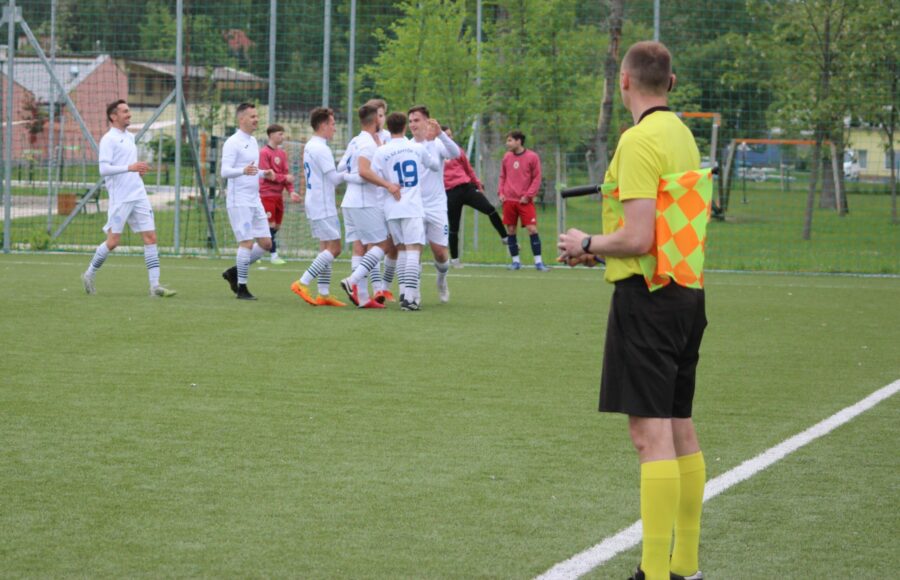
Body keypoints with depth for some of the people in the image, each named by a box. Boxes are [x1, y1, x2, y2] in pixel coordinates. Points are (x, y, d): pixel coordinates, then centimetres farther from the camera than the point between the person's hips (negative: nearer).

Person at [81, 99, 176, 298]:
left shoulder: (130, 137, 17)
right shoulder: (108, 140, -8)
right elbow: (103, 169, -18)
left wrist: (139, 170, 8)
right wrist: (129, 168, -25)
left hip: (139, 195, 7)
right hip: (120, 198, -7)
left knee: (150, 237, -3)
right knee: (113, 241, -3)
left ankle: (155, 285, -5)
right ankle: (90, 274, 18)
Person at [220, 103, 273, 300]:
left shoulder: (253, 141, 16)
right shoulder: (233, 143, -10)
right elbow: (225, 171, -19)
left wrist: (263, 173, 9)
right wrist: (243, 170, -37)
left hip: (255, 201, 8)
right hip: (239, 201, -8)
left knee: (266, 243, 5)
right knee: (247, 243, -10)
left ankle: (234, 272, 19)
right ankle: (242, 288, -2)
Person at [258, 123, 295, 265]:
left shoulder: (282, 153, 12)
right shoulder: (264, 153, -10)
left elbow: (287, 174, 10)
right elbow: (267, 174, -16)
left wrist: (291, 190, -2)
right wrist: (284, 178, -16)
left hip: (278, 195, 8)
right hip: (267, 194, -8)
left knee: (277, 226, 10)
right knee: (271, 225, -9)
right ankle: (273, 255, -5)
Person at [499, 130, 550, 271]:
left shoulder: (532, 157, -4)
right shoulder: (507, 157, 9)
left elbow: (537, 179, -3)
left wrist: (528, 195, -10)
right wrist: (501, 192, 3)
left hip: (525, 201, -4)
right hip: (509, 200, 4)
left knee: (532, 229, -10)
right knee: (510, 230, 3)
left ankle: (538, 261, -5)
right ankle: (516, 261, 12)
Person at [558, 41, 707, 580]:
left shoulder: (640, 140, -15)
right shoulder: (683, 135, 12)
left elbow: (638, 238, -21)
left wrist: (588, 243, -4)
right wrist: (601, 250, 19)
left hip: (647, 295, -9)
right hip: (686, 291, 9)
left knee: (651, 434, -9)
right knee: (679, 427, 14)